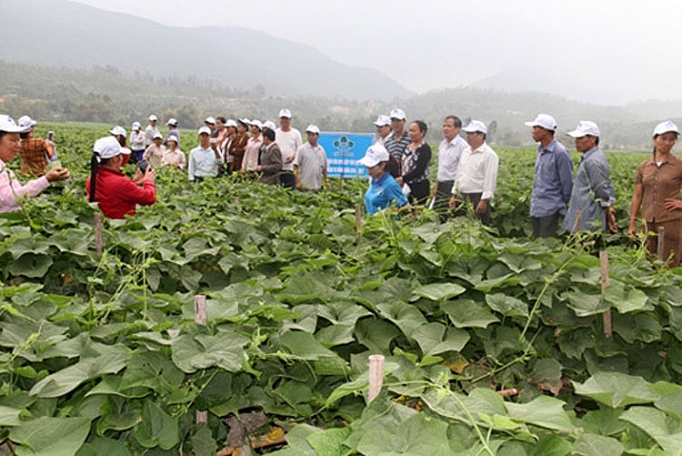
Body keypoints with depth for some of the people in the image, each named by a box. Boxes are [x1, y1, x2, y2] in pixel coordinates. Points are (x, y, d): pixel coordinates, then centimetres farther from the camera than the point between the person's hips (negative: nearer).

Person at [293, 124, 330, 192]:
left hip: (317, 186, 4)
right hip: (304, 186, -4)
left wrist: (326, 181, 13)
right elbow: (296, 166, -5)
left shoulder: (321, 150, 12)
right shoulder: (301, 149, -1)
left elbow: (324, 168, 19)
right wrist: (298, 182, -13)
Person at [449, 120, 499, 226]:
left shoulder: (489, 154, -9)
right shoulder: (465, 152, 15)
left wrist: (484, 201, -19)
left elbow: (490, 180, -14)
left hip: (478, 198, -8)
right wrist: (454, 195, 15)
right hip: (462, 197, 8)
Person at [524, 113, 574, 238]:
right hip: (536, 208, 8)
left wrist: (564, 206, -5)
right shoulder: (541, 151, 13)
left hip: (550, 209, -8)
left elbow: (567, 183, -10)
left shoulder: (560, 153, -13)